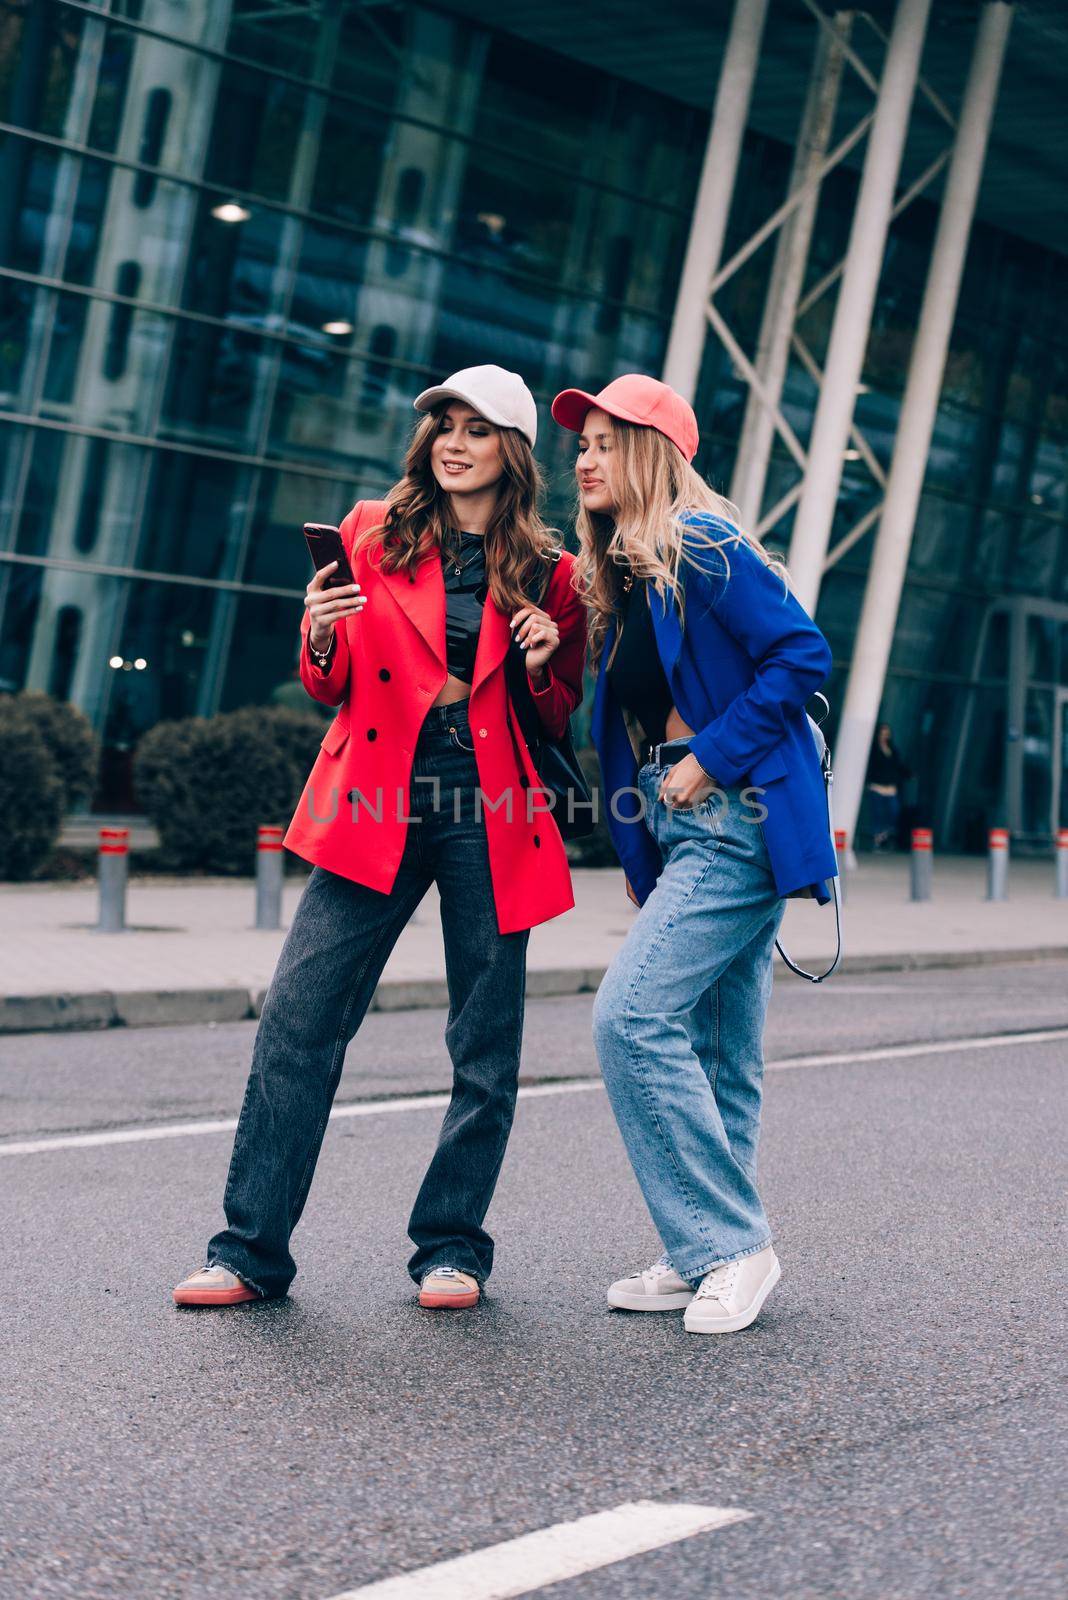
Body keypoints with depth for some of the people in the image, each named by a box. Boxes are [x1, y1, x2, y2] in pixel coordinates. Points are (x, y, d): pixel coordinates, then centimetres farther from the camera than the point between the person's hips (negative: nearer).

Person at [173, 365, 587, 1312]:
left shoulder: (549, 572, 9)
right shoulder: (373, 534, 10)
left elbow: (560, 719, 15)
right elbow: (332, 690, 12)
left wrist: (545, 664, -5)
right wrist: (321, 638, -9)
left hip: (492, 811, 0)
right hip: (377, 804, 0)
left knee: (486, 1045, 3)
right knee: (300, 1015, -7)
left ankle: (453, 1246, 17)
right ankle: (252, 1249, 0)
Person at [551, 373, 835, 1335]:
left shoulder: (701, 547, -9)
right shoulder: (616, 578, 17)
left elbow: (803, 654, -15)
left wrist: (710, 758, -15)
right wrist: (641, 861, 14)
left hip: (739, 817, -9)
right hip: (678, 827, 9)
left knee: (632, 1015, -16)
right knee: (713, 1055, 10)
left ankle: (733, 1246, -9)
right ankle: (709, 1256, 15)